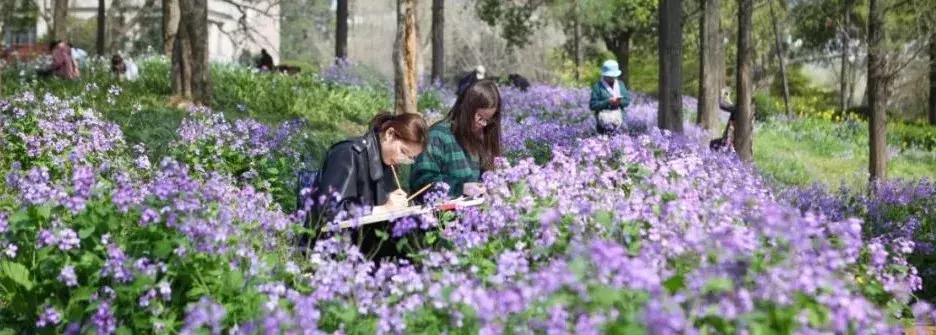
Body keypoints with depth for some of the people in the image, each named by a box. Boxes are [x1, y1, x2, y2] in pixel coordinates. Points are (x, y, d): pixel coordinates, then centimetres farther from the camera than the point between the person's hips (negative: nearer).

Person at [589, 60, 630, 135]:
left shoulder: (620, 85, 16)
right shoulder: (598, 87, -2)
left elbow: (627, 100, 12)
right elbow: (592, 105, -9)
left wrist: (620, 102, -10)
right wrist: (607, 102, -17)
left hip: (619, 122, 4)